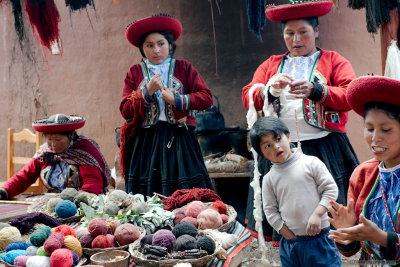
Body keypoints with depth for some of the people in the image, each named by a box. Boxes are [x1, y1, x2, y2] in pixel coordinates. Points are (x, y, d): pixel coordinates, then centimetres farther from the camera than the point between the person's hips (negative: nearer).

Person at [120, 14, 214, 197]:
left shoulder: (184, 68, 10)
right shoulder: (135, 73, 12)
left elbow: (206, 97, 1)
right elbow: (125, 110, 3)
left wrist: (176, 100, -9)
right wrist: (147, 92, -10)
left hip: (178, 141, 0)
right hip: (145, 143, 1)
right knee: (146, 202, -4)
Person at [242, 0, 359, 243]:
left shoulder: (334, 61, 10)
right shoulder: (271, 65, 18)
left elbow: (350, 96, -4)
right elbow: (248, 97, 8)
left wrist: (315, 91, -20)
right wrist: (269, 91, -13)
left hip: (324, 149, -2)